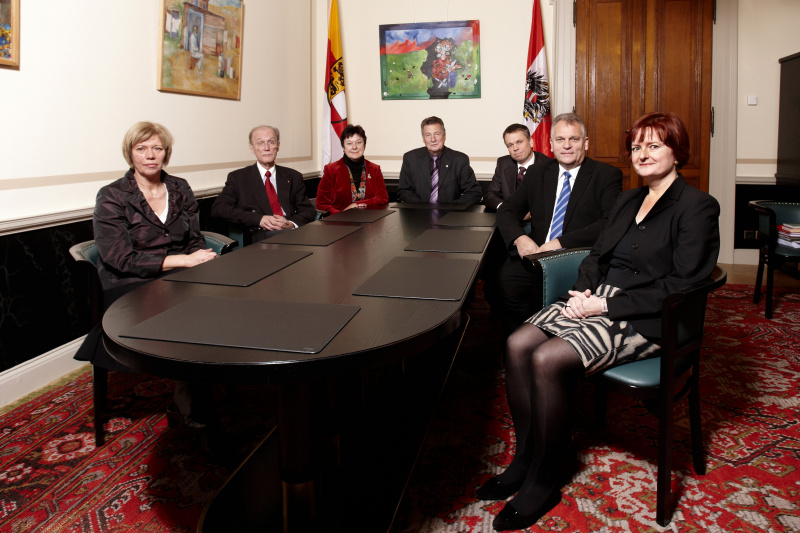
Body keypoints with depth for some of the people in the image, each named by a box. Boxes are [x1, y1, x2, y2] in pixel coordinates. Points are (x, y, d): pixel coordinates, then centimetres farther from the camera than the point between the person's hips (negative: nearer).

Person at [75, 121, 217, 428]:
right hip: (130, 288, -4)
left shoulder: (180, 190, 13)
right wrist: (184, 260, -19)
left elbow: (195, 240, 14)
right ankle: (185, 403, -9)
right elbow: (121, 259, -12)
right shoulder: (112, 198, -2)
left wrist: (203, 258, -12)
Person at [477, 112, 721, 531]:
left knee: (549, 359, -28)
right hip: (597, 300, 7)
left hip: (646, 320, -7)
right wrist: (583, 291, -2)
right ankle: (525, 460, -4)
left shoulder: (697, 207, -4)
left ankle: (542, 482, -9)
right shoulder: (628, 200, 20)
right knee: (519, 344, -17)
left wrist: (606, 305, -17)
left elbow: (680, 286, -13)